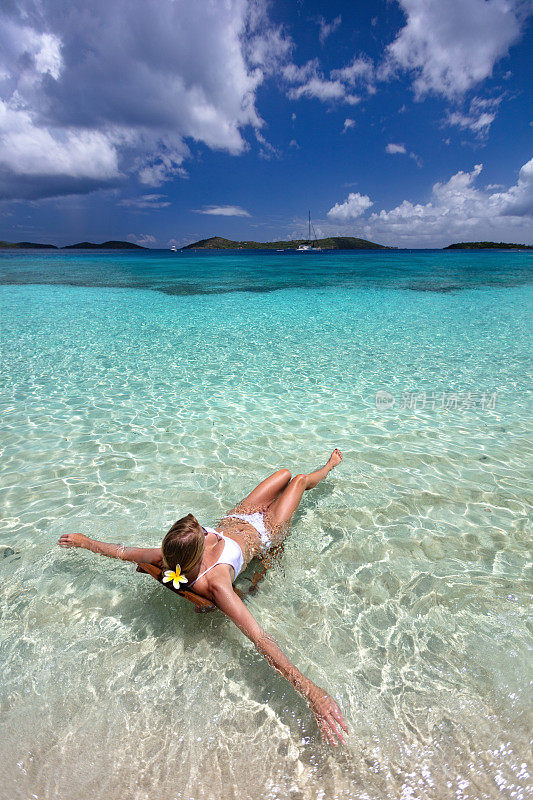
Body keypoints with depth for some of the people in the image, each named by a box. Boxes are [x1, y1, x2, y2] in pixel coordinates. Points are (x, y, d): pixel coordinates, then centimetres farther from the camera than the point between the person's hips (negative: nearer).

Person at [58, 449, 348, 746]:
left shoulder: (165, 559, -33)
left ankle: (329, 466, 57)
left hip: (233, 520, 5)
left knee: (285, 473, 22)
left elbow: (121, 551, -17)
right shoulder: (214, 584, -47)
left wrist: (85, 541, 0)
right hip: (264, 532, -5)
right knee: (299, 480, 16)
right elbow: (258, 637, -52)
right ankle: (329, 466, 52)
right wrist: (309, 689, -61)